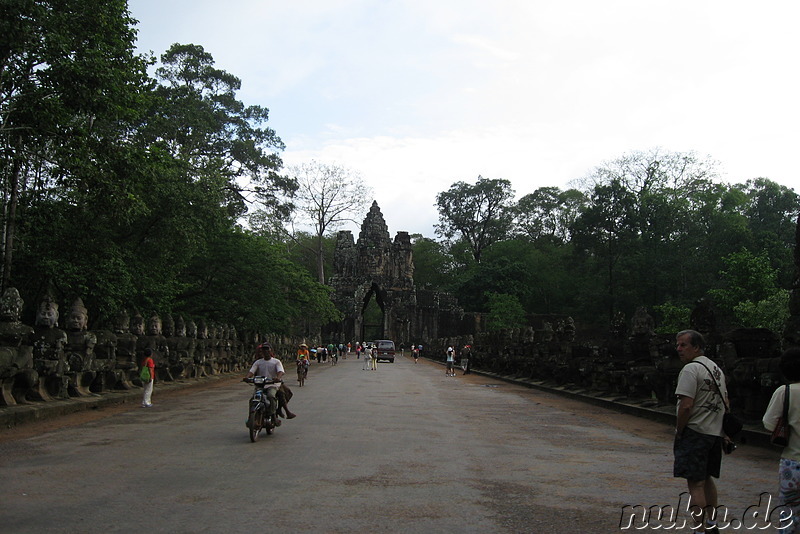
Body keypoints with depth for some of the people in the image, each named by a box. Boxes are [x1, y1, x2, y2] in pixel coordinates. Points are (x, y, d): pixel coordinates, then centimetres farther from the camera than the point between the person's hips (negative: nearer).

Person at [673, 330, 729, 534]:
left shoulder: (691, 369, -15)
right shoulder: (717, 369, 15)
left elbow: (686, 405, -21)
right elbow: (725, 402, 18)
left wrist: (678, 433, -10)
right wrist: (724, 430, 21)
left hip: (695, 432, -9)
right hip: (715, 433, 9)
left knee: (695, 483, -7)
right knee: (707, 478, 21)